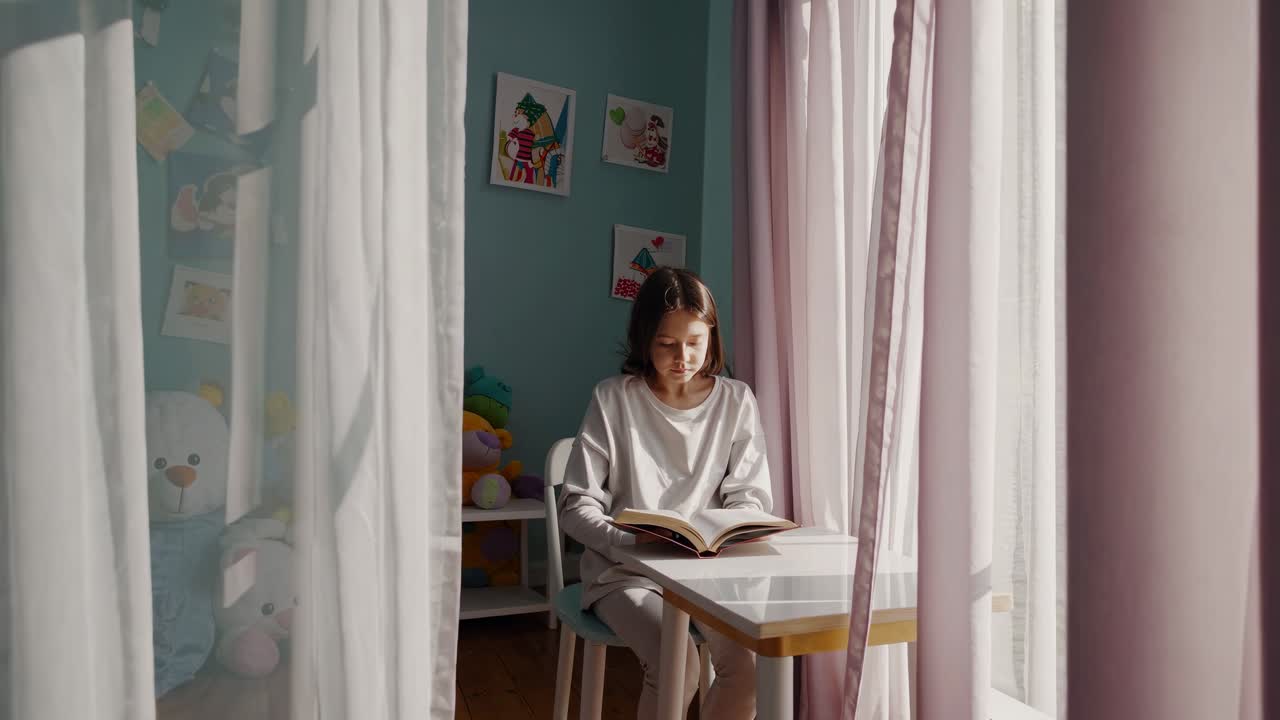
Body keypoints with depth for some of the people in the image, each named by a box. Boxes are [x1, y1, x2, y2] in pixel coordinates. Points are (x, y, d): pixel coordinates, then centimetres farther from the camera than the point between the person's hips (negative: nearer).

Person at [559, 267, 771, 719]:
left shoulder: (736, 401, 2)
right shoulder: (613, 399, -5)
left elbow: (751, 496, 4)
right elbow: (576, 505, -5)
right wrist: (625, 542, -24)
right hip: (625, 569, -2)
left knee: (749, 662, -23)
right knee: (677, 665, -28)